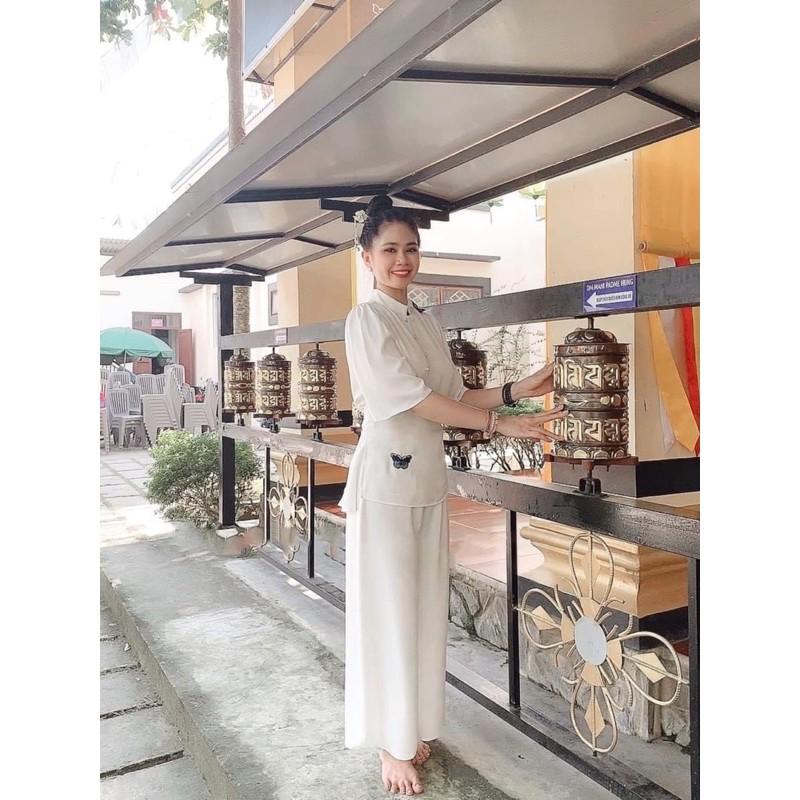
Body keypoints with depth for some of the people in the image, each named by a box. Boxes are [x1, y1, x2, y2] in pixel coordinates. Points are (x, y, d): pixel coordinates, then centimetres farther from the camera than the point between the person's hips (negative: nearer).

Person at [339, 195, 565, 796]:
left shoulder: (427, 324, 14)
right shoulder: (367, 319, -9)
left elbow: (455, 395, 13)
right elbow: (414, 398, -17)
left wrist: (517, 390, 0)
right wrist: (500, 425, -19)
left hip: (430, 475, 7)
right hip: (387, 475, -7)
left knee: (427, 607, 14)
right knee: (388, 611, 3)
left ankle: (414, 727, 32)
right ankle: (392, 745, 20)